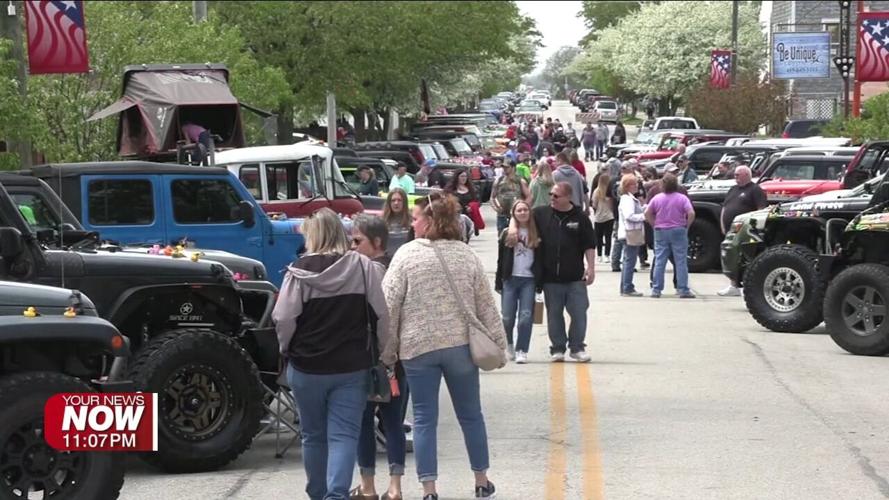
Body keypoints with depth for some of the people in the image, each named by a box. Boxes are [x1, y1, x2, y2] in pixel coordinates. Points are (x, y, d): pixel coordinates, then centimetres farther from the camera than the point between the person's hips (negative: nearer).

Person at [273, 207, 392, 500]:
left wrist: (287, 349, 8)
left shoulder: (300, 271, -9)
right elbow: (382, 314, -4)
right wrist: (387, 354, 8)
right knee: (344, 435, -1)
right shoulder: (364, 268, -5)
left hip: (307, 366, 0)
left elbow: (283, 319, -10)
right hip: (352, 366, 0)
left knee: (313, 436, 15)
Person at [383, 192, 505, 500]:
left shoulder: (407, 255, -8)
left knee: (424, 419, 4)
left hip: (418, 347, -2)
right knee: (471, 414, 15)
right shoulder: (466, 255, 1)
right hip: (460, 345, 2)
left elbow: (389, 305, -9)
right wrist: (497, 342, 12)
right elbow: (486, 304, 5)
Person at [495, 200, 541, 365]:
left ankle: (521, 351, -2)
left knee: (526, 317, -8)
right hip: (510, 279, 1)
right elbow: (501, 260, 6)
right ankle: (509, 344, 27)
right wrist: (498, 282, 2)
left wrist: (540, 282, -1)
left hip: (529, 280, -1)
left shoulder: (536, 234, 4)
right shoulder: (507, 234, 6)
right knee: (507, 318, 1)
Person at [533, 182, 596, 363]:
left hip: (575, 277, -1)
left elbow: (589, 245, 2)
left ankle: (577, 347, 12)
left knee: (579, 312, -1)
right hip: (550, 277, 1)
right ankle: (557, 348, 17)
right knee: (554, 314, 7)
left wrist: (591, 267, -3)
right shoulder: (540, 214, 3)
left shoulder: (580, 218, 0)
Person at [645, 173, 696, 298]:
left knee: (659, 261, 5)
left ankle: (656, 290, 5)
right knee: (681, 261, 2)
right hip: (678, 231, -2)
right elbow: (691, 213, -15)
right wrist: (687, 225, -2)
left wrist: (655, 225, 7)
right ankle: (683, 290, 1)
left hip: (660, 231, 2)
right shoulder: (682, 198, -6)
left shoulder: (657, 198, 1)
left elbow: (647, 213, -1)